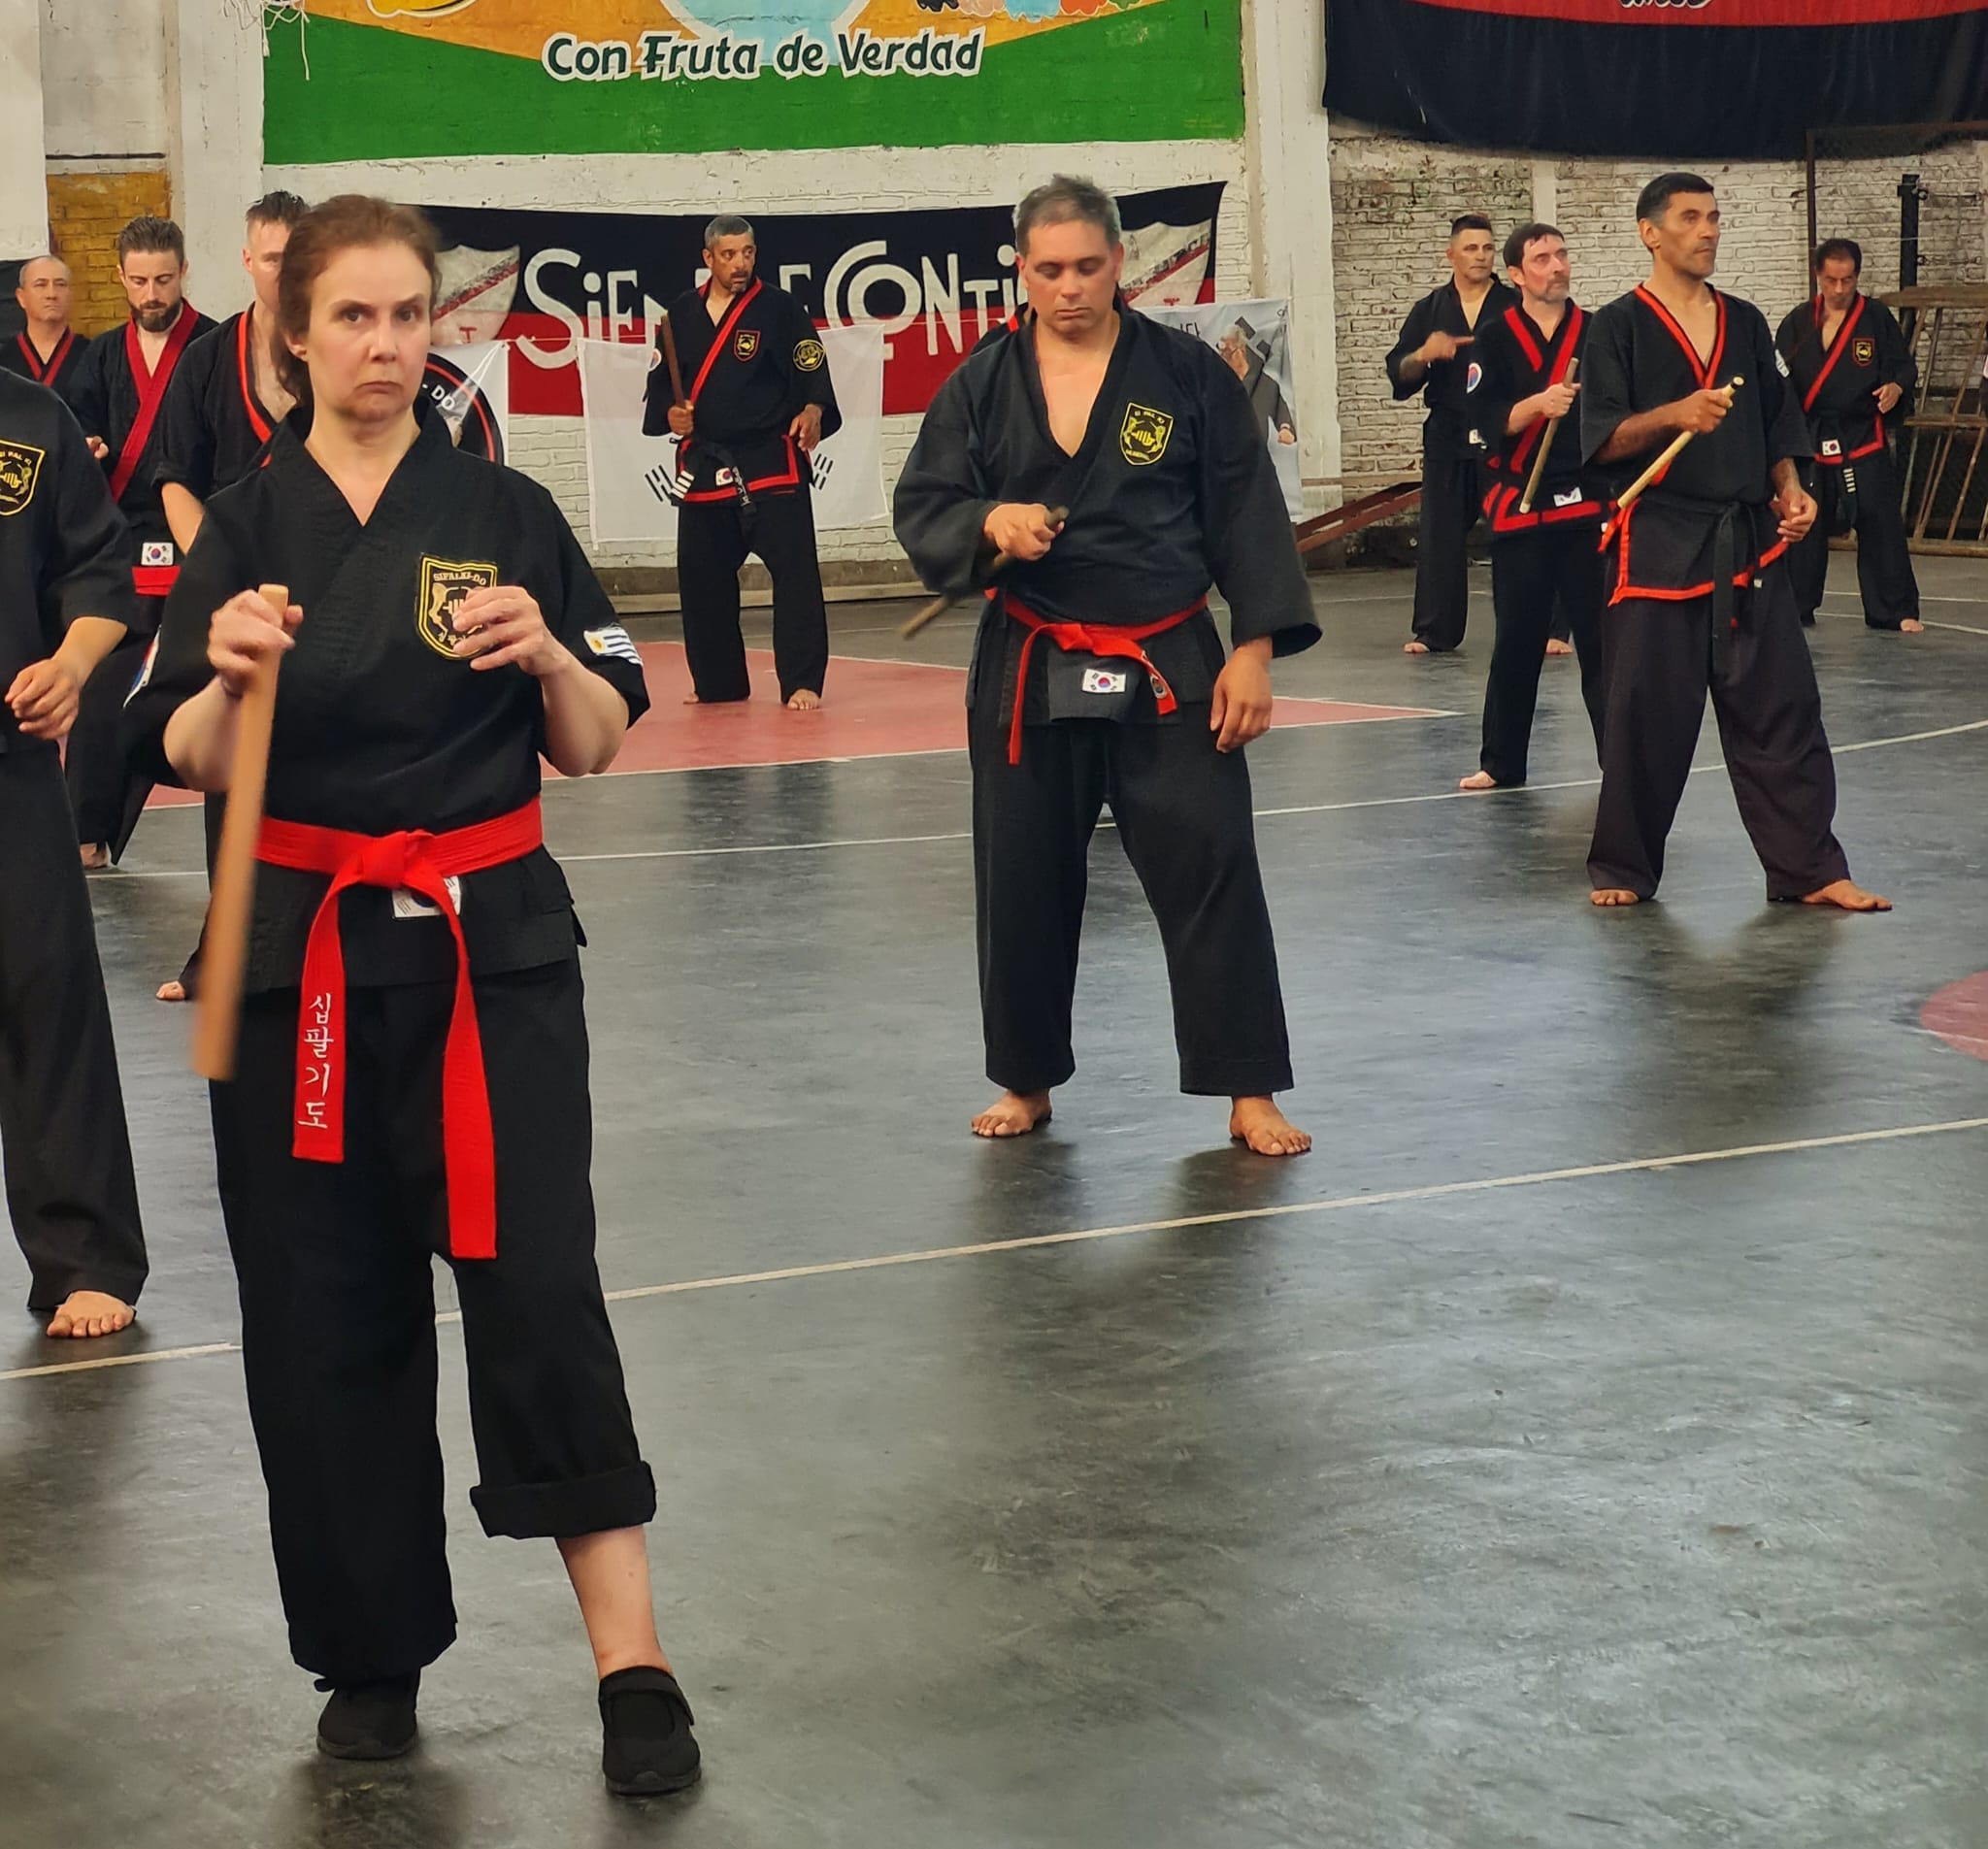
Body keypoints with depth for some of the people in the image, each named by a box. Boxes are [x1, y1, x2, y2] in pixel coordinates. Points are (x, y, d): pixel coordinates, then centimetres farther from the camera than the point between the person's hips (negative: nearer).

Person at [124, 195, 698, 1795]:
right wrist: (233, 678, -21)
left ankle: (634, 1664, -6)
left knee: (537, 1285, -10)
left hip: (489, 944, -1)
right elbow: (187, 763, -1)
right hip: (299, 954, 2)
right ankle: (373, 1654, 22)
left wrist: (553, 657, -16)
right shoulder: (245, 530, 3)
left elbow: (595, 748, 4)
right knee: (326, 1315, 6)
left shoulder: (504, 515, 1)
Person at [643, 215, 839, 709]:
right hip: (703, 464, 4)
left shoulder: (778, 308, -4)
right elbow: (660, 381, 16)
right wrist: (668, 412, -4)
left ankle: (802, 683, -8)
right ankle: (717, 683, 22)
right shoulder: (682, 313, 8)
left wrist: (813, 412, -27)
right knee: (702, 580, 9)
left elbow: (813, 373, -8)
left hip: (771, 464, -4)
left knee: (794, 571, -11)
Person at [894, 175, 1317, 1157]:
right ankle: (1027, 1080, 26)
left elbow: (1247, 518, -1)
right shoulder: (982, 383, 2)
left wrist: (1255, 648, -7)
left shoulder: (1187, 371, -2)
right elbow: (920, 508, 3)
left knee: (1211, 870, -6)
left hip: (1169, 668, -2)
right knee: (1023, 883, 9)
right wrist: (988, 521, -19)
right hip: (1030, 670, 2)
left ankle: (1249, 1094, 2)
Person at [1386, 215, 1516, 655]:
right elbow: (1399, 377, 6)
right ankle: (1433, 632, 11)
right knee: (1440, 536, 3)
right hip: (1448, 439, 2)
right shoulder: (1429, 311, 12)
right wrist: (1423, 355, -15)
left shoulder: (1514, 308, 5)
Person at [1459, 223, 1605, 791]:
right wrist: (1537, 405, -23)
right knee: (1516, 641, 7)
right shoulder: (1496, 337, 1)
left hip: (1590, 505, 0)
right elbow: (1485, 420, -8)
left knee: (1602, 637, -2)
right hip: (1520, 507, 0)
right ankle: (1501, 763, 19)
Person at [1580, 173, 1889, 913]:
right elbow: (1602, 439, -9)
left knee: (1782, 710, 2)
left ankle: (1809, 869, 7)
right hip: (1659, 543, -4)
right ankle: (1622, 867, 15)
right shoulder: (1618, 327, -3)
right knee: (1647, 717, -1)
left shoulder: (1744, 323, 12)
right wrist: (1675, 415, -25)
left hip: (1749, 541, 4)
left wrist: (1789, 490, 1)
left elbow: (1776, 424, 18)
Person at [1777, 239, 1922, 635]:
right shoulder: (1798, 322, 5)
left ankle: (1896, 611, 4)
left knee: (1880, 525, -3)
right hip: (1810, 439, 2)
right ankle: (1795, 606, 20)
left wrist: (1897, 386, -18)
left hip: (1864, 438, -2)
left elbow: (1904, 365, 3)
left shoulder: (1877, 317, 0)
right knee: (1803, 527, 8)